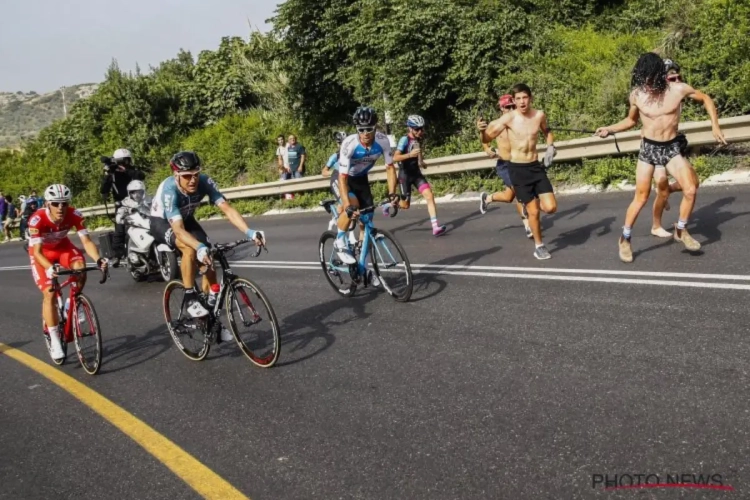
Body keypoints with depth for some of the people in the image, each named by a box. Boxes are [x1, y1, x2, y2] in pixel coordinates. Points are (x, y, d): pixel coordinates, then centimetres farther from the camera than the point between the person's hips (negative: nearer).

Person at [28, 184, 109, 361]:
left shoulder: (74, 215, -29)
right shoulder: (37, 219, -35)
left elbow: (86, 241, -31)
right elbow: (37, 252, -37)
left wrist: (98, 259, -49)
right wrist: (50, 268, -57)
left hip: (62, 246, 2)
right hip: (42, 252, -2)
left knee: (80, 268, -30)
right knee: (49, 293, -14)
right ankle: (54, 340, -3)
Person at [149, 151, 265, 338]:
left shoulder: (205, 182, -28)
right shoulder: (169, 190, -38)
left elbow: (227, 208, -34)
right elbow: (178, 229, -45)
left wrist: (249, 232, -48)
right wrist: (200, 248, -62)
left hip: (186, 219, 5)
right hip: (161, 222, -5)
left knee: (209, 262, -8)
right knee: (190, 249, -36)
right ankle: (190, 298, -18)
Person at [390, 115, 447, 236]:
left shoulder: (420, 139, 3)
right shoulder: (404, 139, -18)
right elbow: (395, 158, -29)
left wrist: (421, 162, 9)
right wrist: (410, 154, -41)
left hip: (416, 173, 5)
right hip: (405, 174, -5)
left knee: (430, 196, -14)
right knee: (405, 205, 2)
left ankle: (435, 227, -16)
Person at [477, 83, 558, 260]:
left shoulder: (539, 115, -2)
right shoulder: (508, 118, -12)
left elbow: (547, 132, 20)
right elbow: (487, 139, -10)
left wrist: (550, 147, 2)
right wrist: (482, 130, -31)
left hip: (536, 166, 3)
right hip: (518, 169, -3)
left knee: (550, 208, -5)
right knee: (533, 212, 0)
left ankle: (532, 203, 30)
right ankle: (539, 246, 21)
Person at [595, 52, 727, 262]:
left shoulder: (678, 89, -12)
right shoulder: (636, 95, -9)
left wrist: (715, 125, 0)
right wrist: (609, 129, -2)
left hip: (672, 147, 1)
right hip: (648, 148, 0)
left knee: (691, 190, -13)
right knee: (641, 198, 1)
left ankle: (681, 230, 10)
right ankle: (625, 239, 16)